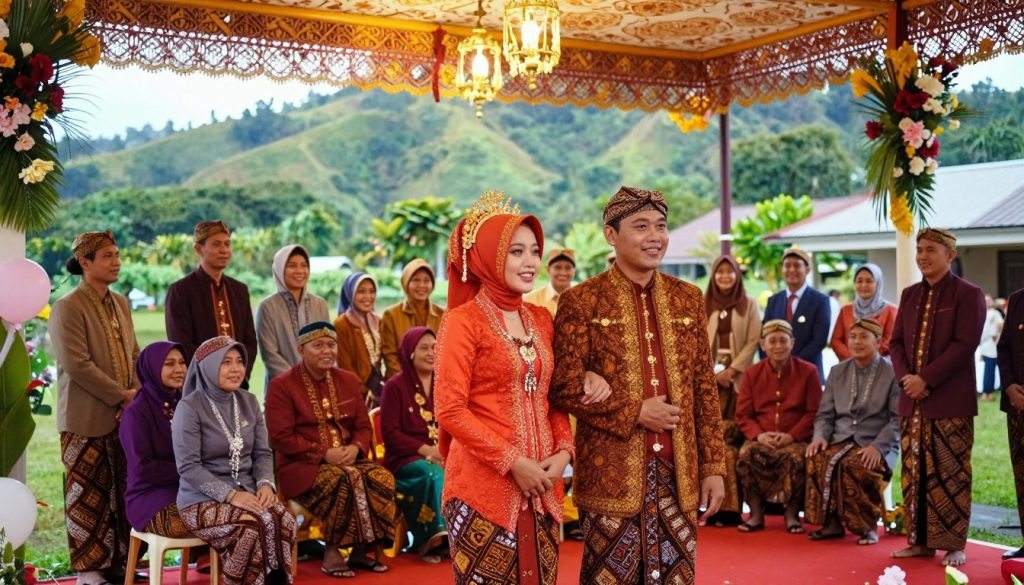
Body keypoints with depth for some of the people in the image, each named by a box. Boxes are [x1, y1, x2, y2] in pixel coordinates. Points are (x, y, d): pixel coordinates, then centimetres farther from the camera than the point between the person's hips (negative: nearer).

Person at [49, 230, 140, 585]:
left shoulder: (121, 304, 14)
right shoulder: (67, 308, -10)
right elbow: (77, 365, -17)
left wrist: (137, 392, 0)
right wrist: (120, 396, -14)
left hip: (125, 417, 7)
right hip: (87, 421, -7)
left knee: (122, 494, 9)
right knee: (88, 497, 1)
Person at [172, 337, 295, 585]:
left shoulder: (249, 402, 9)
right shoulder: (189, 407, -9)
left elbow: (263, 453, 11)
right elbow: (188, 467, -14)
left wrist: (265, 483, -10)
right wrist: (230, 494, -21)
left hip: (247, 492, 5)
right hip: (203, 499, -5)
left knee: (285, 521, -25)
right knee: (256, 527, -32)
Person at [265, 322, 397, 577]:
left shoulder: (349, 380, 14)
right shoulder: (282, 385, -3)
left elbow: (363, 426, 14)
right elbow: (280, 437, -10)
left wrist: (355, 448, -11)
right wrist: (324, 453, -19)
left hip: (347, 458, 5)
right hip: (303, 465, -5)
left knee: (382, 478, -25)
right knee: (346, 480, -35)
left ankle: (361, 550, -12)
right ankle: (332, 552, -20)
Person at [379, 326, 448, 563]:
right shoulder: (395, 386, 0)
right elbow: (390, 433, -6)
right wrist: (424, 449, -17)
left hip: (443, 454, 4)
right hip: (405, 458, -4)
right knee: (433, 473, -36)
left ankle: (438, 537, -25)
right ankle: (436, 536, -29)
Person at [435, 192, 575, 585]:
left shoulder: (541, 319, 11)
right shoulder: (464, 321, -8)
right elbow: (450, 410, -12)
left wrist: (563, 451, -2)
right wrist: (513, 462, -14)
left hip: (541, 483, 6)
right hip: (484, 483, -6)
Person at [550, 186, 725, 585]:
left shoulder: (687, 298, 9)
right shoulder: (582, 300, -4)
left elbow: (705, 389, 10)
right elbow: (563, 387, -8)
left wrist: (713, 466, 6)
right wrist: (635, 412, -13)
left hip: (678, 471, 4)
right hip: (612, 473, -4)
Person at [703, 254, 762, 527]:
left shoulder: (749, 305, 7)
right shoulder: (702, 305, 10)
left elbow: (753, 341, 1)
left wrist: (732, 370, -9)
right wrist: (714, 372, -6)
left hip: (738, 378, -1)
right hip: (709, 377, 1)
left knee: (733, 440, -9)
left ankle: (732, 505, -7)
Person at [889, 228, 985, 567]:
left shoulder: (968, 295, -4)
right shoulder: (910, 295, 15)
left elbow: (965, 345, -13)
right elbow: (896, 342, 12)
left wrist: (925, 379, -17)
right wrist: (906, 378, -6)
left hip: (951, 402, -6)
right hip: (912, 401, 6)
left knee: (950, 475, -1)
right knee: (914, 474, 8)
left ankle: (954, 545, 7)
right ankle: (920, 540, 16)